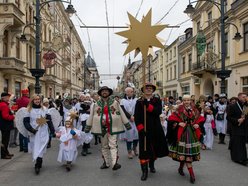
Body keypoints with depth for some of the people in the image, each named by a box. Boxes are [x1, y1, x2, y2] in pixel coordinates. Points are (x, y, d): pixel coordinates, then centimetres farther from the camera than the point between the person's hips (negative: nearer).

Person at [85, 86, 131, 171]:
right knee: (104, 146, 12)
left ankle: (114, 163, -16)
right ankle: (106, 163, 24)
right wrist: (88, 127, 10)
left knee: (113, 145, -10)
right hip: (102, 128, 2)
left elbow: (122, 114, 5)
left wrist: (127, 124, 4)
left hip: (113, 128, -2)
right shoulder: (96, 104, 6)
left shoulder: (115, 103, 3)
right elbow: (91, 116, 10)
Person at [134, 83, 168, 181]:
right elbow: (136, 117, -5)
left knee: (155, 147, 13)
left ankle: (151, 165, 38)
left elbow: (158, 111, -14)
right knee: (144, 149, -5)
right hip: (144, 129, -2)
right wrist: (140, 128, -17)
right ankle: (144, 171, 2)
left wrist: (148, 105, -24)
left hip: (156, 129, 2)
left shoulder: (157, 101, 6)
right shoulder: (139, 102, 2)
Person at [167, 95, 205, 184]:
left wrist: (198, 124, -4)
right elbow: (171, 119, -7)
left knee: (190, 152, 9)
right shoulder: (179, 110, -6)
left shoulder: (194, 110, 6)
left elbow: (201, 119, 14)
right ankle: (191, 174, 2)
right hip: (183, 133, -4)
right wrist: (178, 123, -18)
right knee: (186, 152, -4)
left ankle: (181, 167, 31)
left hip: (193, 133, 4)